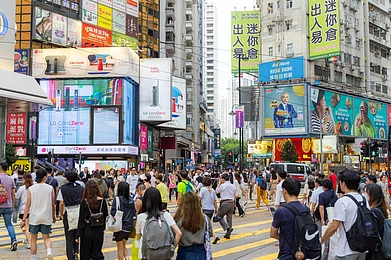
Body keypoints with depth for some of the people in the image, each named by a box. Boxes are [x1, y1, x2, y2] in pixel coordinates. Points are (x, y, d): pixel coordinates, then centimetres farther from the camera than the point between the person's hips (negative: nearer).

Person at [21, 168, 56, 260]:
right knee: (46, 237, 10)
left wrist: (24, 219, 2)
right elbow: (53, 205, 3)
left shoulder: (30, 189, -4)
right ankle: (49, 251, -16)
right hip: (46, 218, 0)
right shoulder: (50, 188, -3)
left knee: (34, 238, 15)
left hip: (34, 218, 0)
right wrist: (54, 217, 15)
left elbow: (28, 205, -4)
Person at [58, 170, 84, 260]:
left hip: (69, 213, -2)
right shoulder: (81, 188, 3)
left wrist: (61, 214, 5)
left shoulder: (63, 189, -3)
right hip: (80, 212, 2)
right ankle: (76, 253, 13)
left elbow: (61, 203, -6)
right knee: (77, 234, 18)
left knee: (69, 237, 6)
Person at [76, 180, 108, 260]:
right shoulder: (102, 201, -6)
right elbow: (105, 216, 3)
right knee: (97, 253, 13)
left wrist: (78, 235, -3)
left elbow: (81, 219, -9)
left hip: (87, 231, -2)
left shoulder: (84, 202, -12)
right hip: (99, 230, 2)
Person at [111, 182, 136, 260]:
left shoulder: (117, 199, -17)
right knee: (124, 246, 24)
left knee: (120, 248, 11)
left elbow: (113, 213, -18)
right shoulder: (131, 200, -2)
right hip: (129, 227, 5)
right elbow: (134, 214, 3)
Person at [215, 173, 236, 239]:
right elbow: (235, 196, 16)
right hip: (231, 203, 6)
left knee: (219, 217, 6)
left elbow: (216, 191, 5)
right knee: (229, 218, 10)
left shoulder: (222, 185, -9)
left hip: (225, 203, -6)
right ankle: (228, 234, 13)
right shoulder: (233, 186, 10)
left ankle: (228, 228, -12)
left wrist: (219, 183, 11)